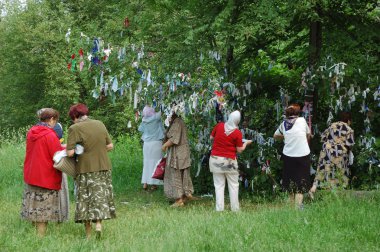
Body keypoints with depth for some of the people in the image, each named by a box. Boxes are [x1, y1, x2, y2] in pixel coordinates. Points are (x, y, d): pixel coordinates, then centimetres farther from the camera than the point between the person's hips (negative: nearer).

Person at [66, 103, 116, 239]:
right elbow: (110, 146, 8)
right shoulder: (100, 124, 4)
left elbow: (70, 153, -16)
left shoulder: (74, 128, -11)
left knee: (85, 198, 7)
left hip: (85, 169, -3)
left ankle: (88, 233, 11)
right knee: (100, 195, 15)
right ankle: (98, 223, -1)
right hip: (104, 167, 4)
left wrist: (66, 148, 4)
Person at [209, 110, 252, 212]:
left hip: (215, 159, 2)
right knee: (233, 185, 9)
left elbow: (211, 137, 10)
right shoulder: (237, 133, -11)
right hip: (229, 161, -2)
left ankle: (219, 208, 0)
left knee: (219, 185, 5)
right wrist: (246, 143, 13)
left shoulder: (219, 126, -4)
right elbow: (240, 150, -4)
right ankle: (235, 209, 10)